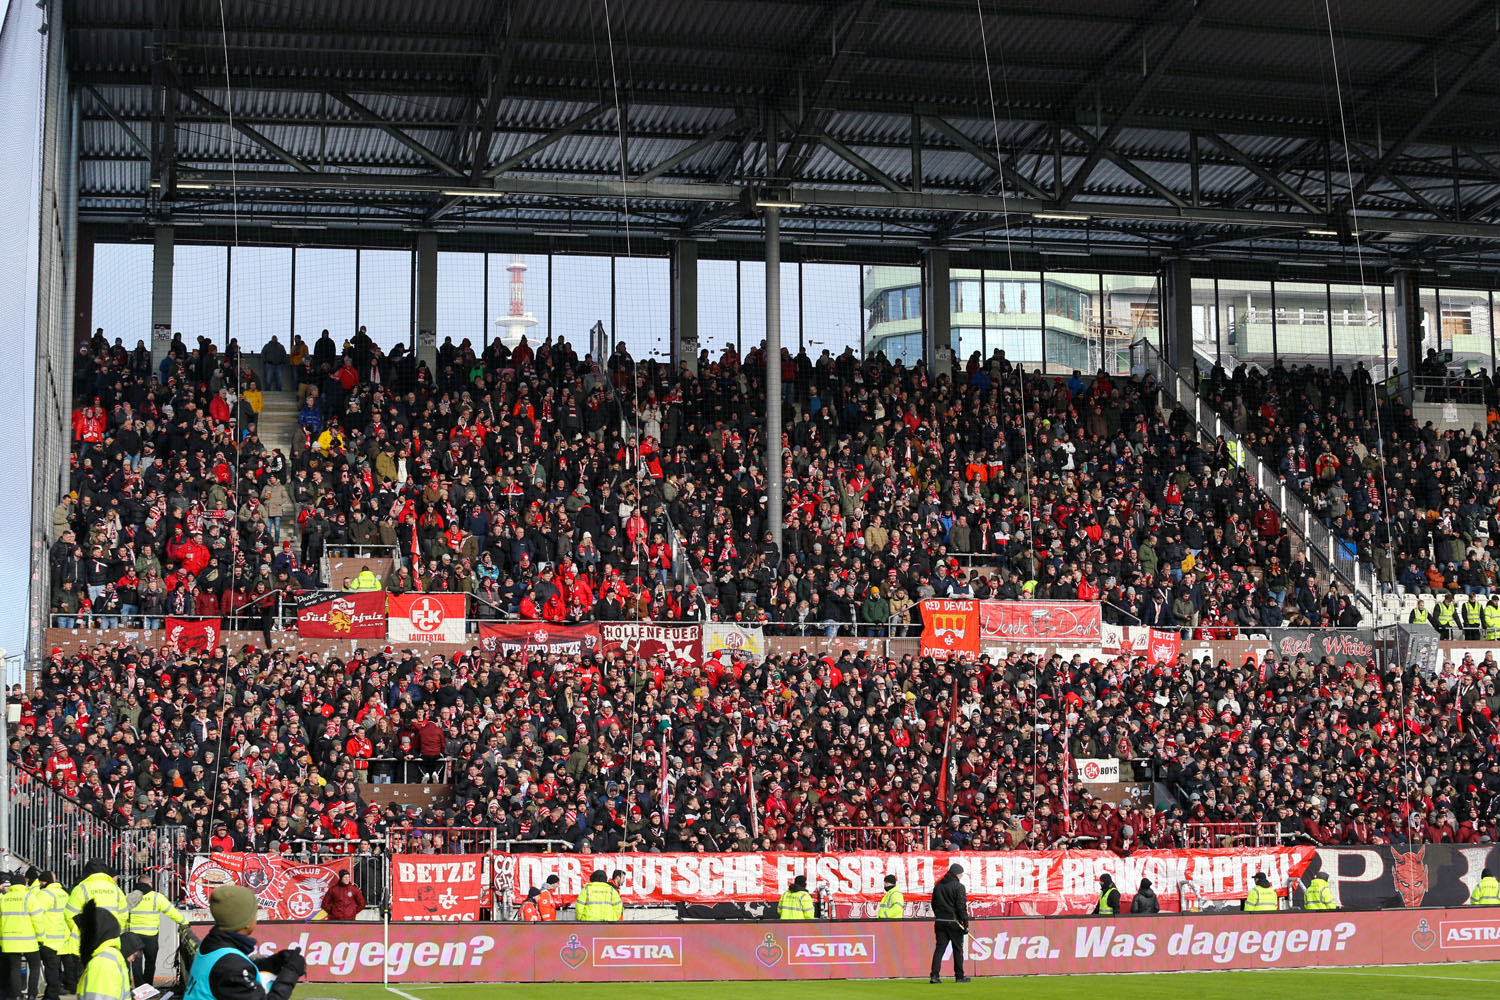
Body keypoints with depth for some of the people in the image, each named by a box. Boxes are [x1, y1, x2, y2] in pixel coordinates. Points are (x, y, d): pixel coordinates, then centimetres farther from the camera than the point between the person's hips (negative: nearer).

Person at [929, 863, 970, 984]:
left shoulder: (938, 885, 10)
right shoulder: (958, 886, -9)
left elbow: (934, 904, 16)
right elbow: (961, 906, -13)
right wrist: (965, 923, -9)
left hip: (939, 922, 5)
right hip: (954, 922, -5)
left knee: (939, 947, 4)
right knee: (958, 949, 6)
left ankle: (934, 975, -7)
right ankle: (959, 976, 12)